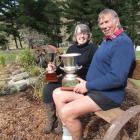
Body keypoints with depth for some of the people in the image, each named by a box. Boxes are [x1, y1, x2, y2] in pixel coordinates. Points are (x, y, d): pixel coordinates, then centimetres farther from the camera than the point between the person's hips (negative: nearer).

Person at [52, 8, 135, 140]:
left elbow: (117, 78, -27)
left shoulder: (123, 42, -17)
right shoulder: (106, 40, 16)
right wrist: (86, 82, 4)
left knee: (66, 112, -23)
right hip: (93, 88, 10)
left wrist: (88, 85, -18)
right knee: (57, 93, 2)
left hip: (108, 94, -10)